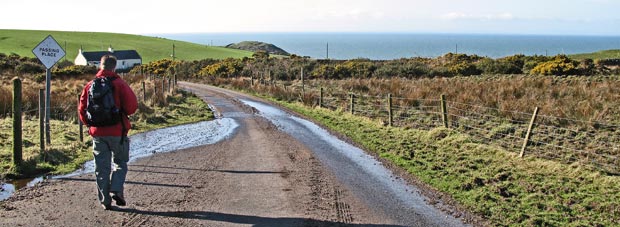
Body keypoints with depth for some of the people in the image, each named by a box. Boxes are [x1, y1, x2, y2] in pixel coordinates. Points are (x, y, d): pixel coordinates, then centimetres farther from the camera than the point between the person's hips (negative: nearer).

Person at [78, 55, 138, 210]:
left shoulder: (90, 86, 4)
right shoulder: (119, 84, -8)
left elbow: (82, 109, 7)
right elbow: (132, 106, -12)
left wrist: (89, 124, 22)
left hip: (97, 133, 3)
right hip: (117, 132, -3)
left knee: (101, 167, 9)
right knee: (120, 163, 13)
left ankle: (105, 200, 10)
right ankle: (116, 190, -6)